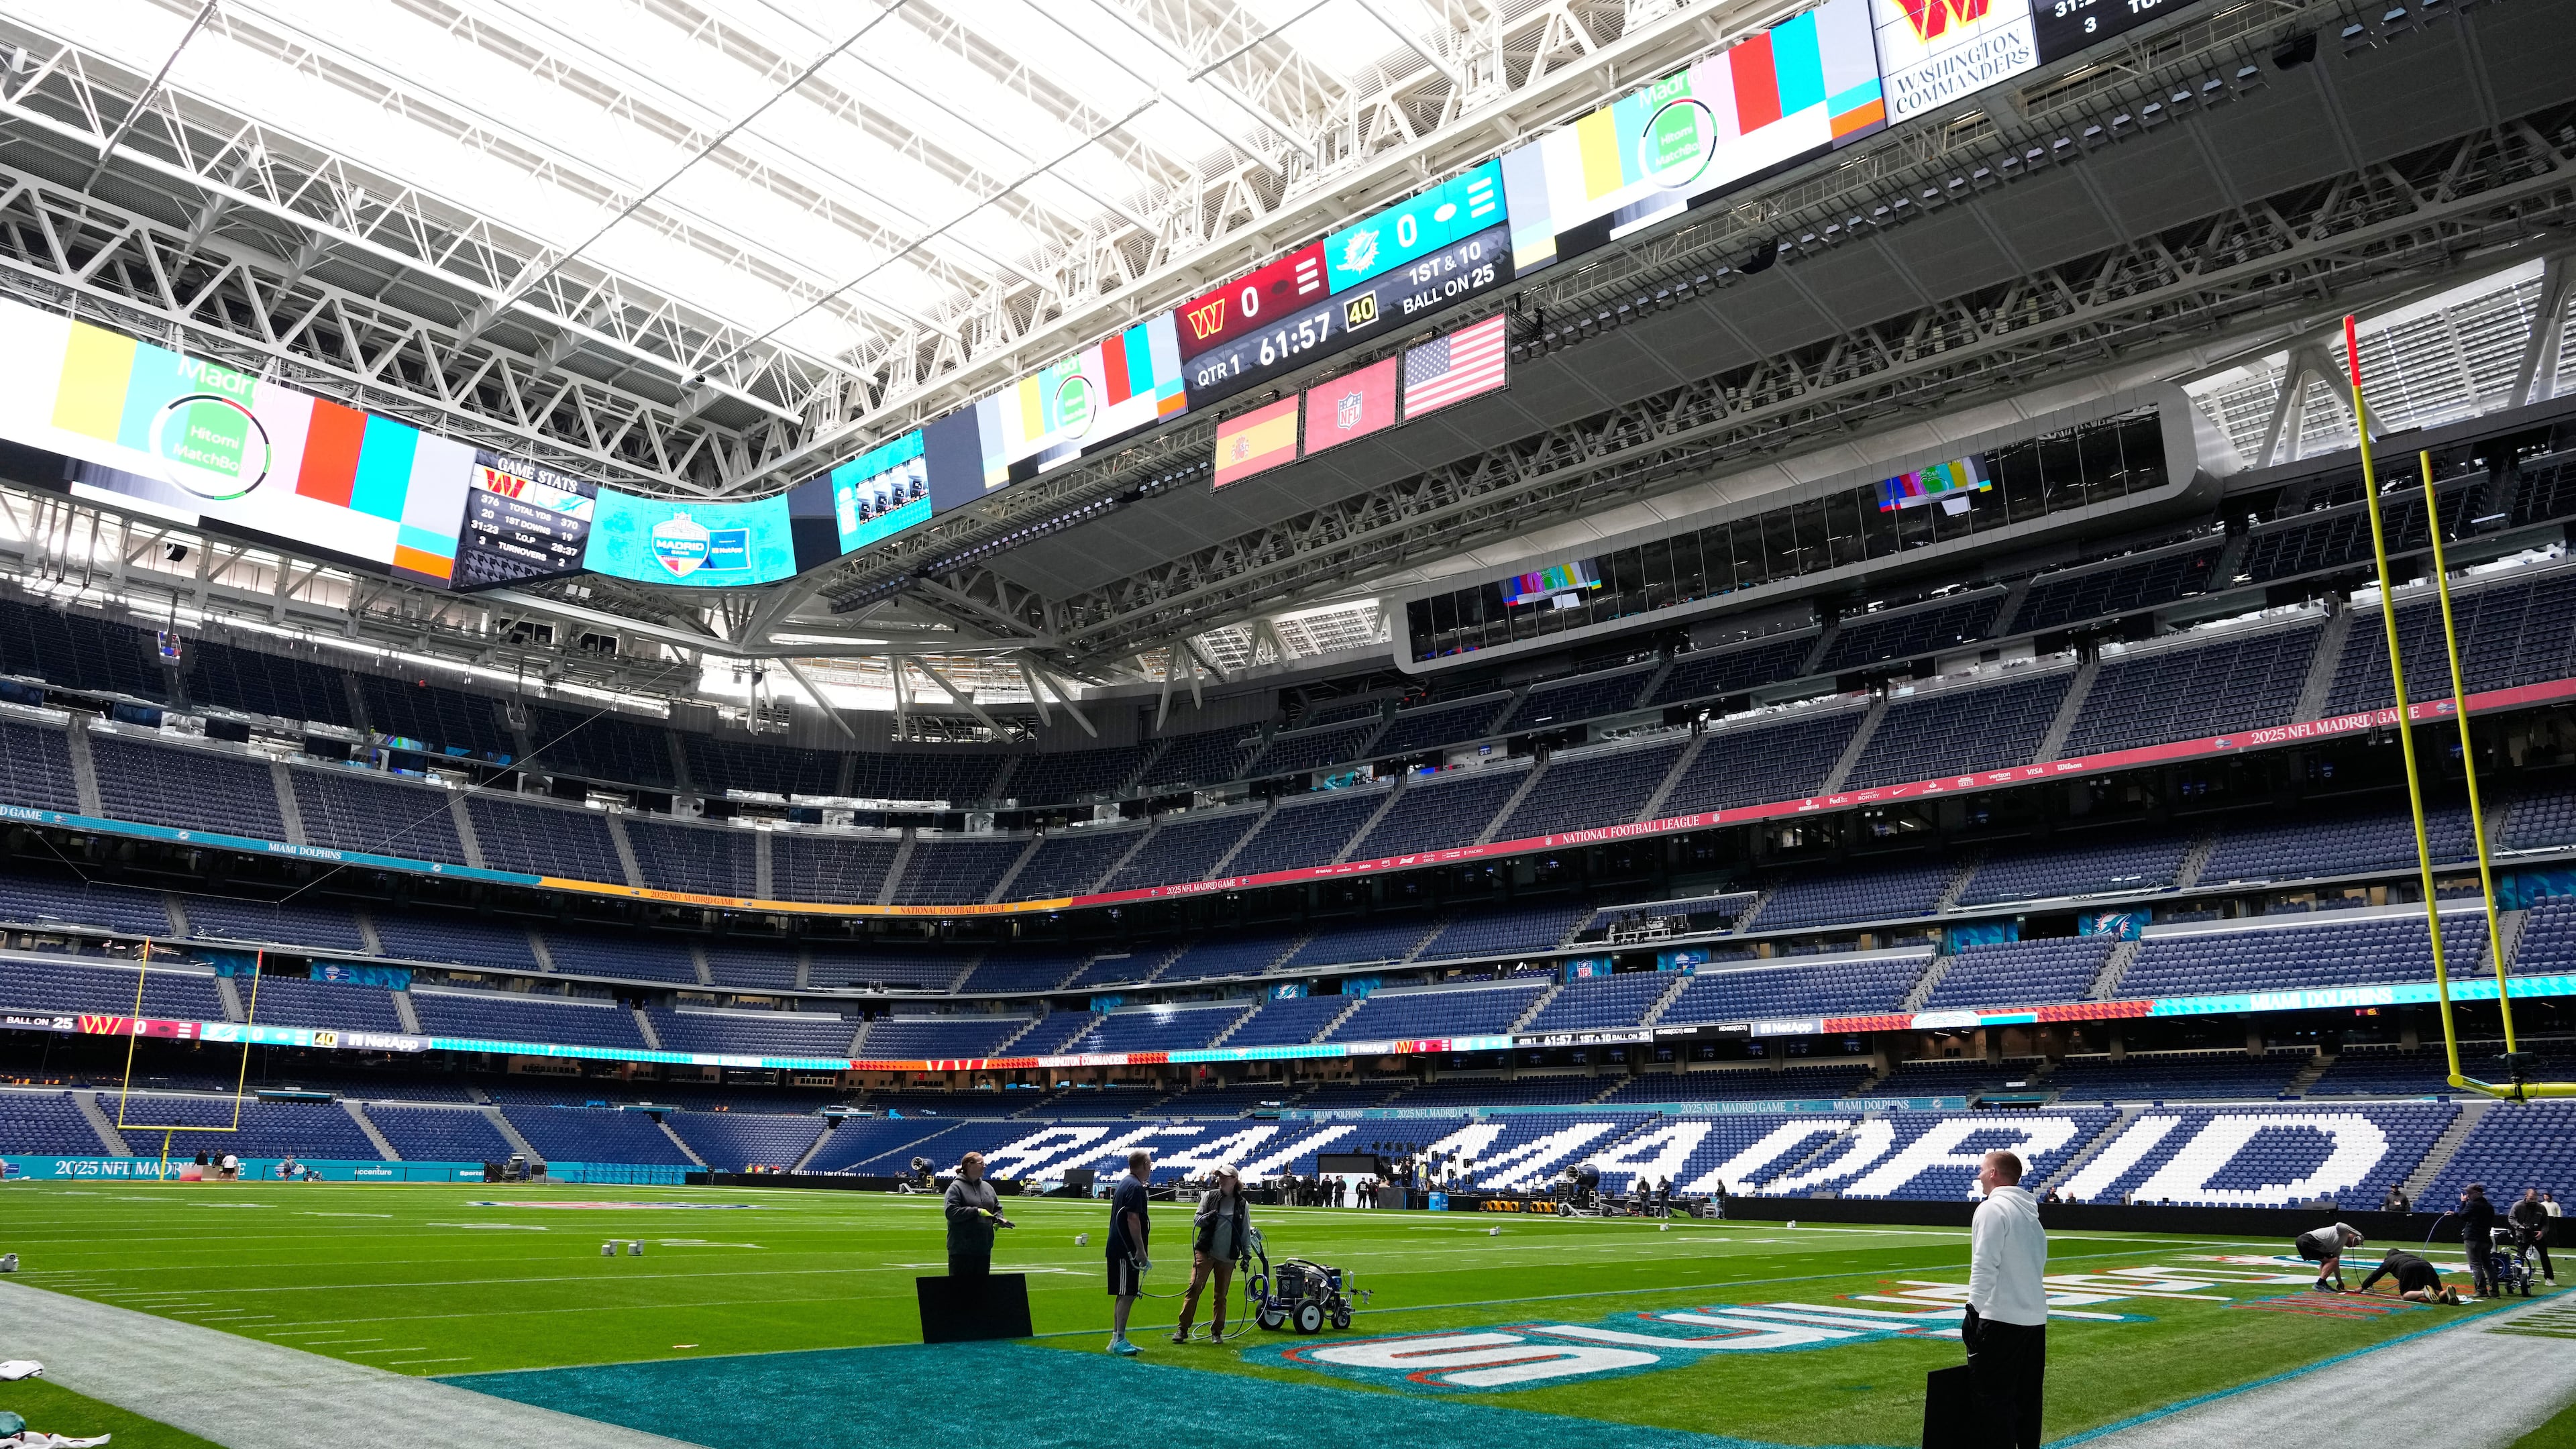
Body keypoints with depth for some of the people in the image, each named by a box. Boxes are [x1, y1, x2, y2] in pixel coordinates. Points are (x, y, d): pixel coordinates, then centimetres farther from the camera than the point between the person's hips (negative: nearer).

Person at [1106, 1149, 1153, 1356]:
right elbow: (1133, 1219, -21)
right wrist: (1140, 1250, -19)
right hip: (1127, 1251, -10)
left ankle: (1117, 1340, 17)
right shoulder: (1136, 1187, -14)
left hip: (1119, 1249, 10)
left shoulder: (1125, 1184, 17)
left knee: (1123, 1295, 13)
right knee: (1127, 1295, -8)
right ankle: (1119, 1341, -7)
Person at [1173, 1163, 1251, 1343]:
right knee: (1194, 1288, -9)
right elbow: (1196, 1219, 4)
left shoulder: (1242, 1205, 6)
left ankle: (1217, 1332, 18)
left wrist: (1247, 1253, 4)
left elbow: (1246, 1232, 11)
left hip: (1228, 1257, 1)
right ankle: (1182, 1329, -6)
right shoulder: (1209, 1197, 4)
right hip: (1205, 1252, -1)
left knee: (1221, 1295, 7)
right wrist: (1205, 1218, -17)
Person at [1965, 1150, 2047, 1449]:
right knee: (2027, 1399, 15)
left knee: (1994, 1400, -4)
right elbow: (2039, 1265, 18)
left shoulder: (1992, 1209, -12)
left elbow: (1984, 1267, -18)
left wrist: (1974, 1309, -13)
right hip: (2036, 1319, 9)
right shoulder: (2031, 1213, 15)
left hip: (2001, 1320, -9)